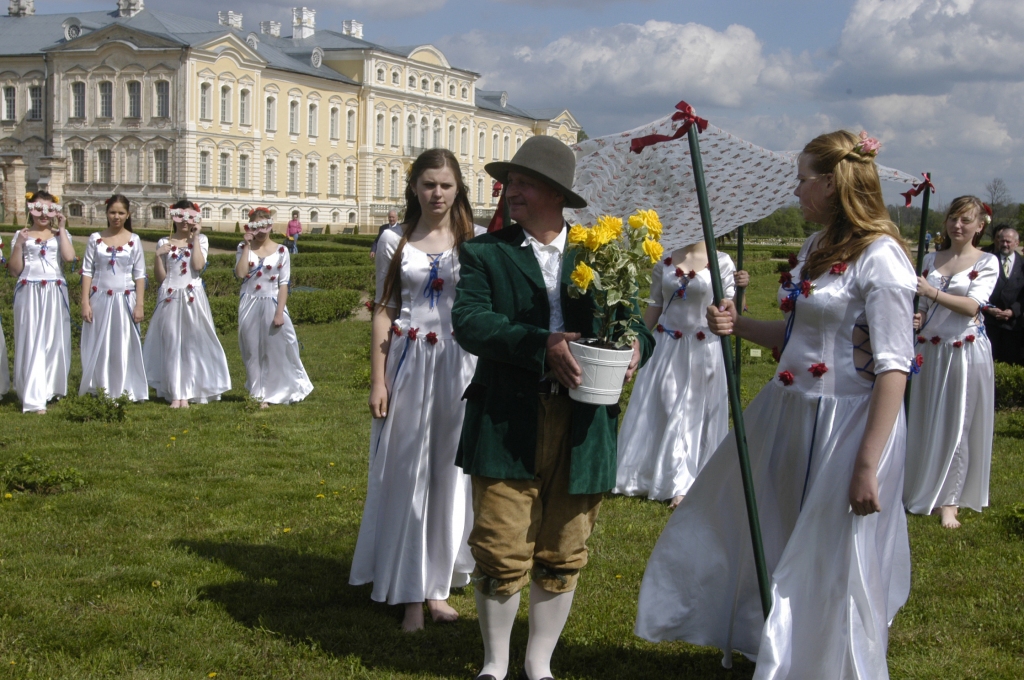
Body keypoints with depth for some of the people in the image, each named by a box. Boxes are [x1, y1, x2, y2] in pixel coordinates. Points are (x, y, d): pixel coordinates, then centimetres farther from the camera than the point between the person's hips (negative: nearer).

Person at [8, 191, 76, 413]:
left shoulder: (60, 234, 9)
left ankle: (49, 389, 20)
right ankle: (33, 398, -4)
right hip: (29, 293, -1)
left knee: (54, 341, 5)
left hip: (54, 294, 1)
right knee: (31, 343, -4)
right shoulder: (22, 235, 7)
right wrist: (18, 245, -10)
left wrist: (61, 229, -5)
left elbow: (69, 256, -13)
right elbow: (14, 271, 3)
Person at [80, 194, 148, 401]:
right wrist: (85, 302, -4)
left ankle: (124, 392, 10)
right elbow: (87, 272, 3)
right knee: (98, 347, 4)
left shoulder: (133, 241, 2)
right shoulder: (95, 239, 3)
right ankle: (98, 391, 12)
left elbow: (140, 275, 2)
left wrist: (139, 305, -5)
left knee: (124, 348, 2)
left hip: (124, 299, -1)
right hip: (99, 299, 1)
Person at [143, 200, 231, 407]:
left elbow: (198, 265, -14)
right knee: (171, 345, 0)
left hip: (193, 299, -1)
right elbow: (160, 278, 5)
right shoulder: (164, 243, 6)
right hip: (170, 299, 1)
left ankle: (187, 393, 5)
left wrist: (194, 237, -8)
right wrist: (158, 256, -9)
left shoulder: (201, 240, 5)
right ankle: (175, 394, 5)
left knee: (192, 344, -1)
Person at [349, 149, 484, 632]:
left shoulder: (474, 241, 1)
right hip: (408, 365, 0)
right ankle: (410, 595, 11)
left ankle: (437, 585, 20)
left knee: (449, 473, 7)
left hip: (458, 367, 0)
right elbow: (384, 311, 3)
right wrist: (377, 380, -2)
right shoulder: (395, 241, 3)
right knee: (407, 474, 3)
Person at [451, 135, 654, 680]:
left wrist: (637, 344, -14)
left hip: (581, 428, 2)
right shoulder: (484, 253, 3)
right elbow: (469, 320, -12)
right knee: (500, 554, 2)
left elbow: (636, 321, 10)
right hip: (506, 425, -2)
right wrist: (541, 344, -24)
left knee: (561, 557, 12)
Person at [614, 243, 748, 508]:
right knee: (660, 411, 4)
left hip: (702, 350, -3)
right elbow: (655, 307, 9)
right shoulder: (664, 262, 3)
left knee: (693, 414, 3)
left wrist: (740, 288, -27)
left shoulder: (721, 262, -5)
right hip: (665, 347, 3)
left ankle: (684, 485, 11)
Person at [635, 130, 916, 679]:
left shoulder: (880, 257, -16)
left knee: (830, 569, 3)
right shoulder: (815, 249, 10)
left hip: (845, 425, -9)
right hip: (785, 413, 9)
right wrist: (738, 325, 1)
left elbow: (893, 367, -20)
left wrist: (868, 465, -23)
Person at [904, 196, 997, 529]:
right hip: (929, 349, 4)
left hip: (965, 351, -4)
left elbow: (972, 306, -17)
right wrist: (915, 320, -8)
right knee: (923, 423, 8)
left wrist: (933, 292, -30)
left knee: (957, 426, 0)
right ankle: (918, 489, 19)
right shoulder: (931, 259, 10)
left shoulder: (987, 262, -2)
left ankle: (949, 500, 7)